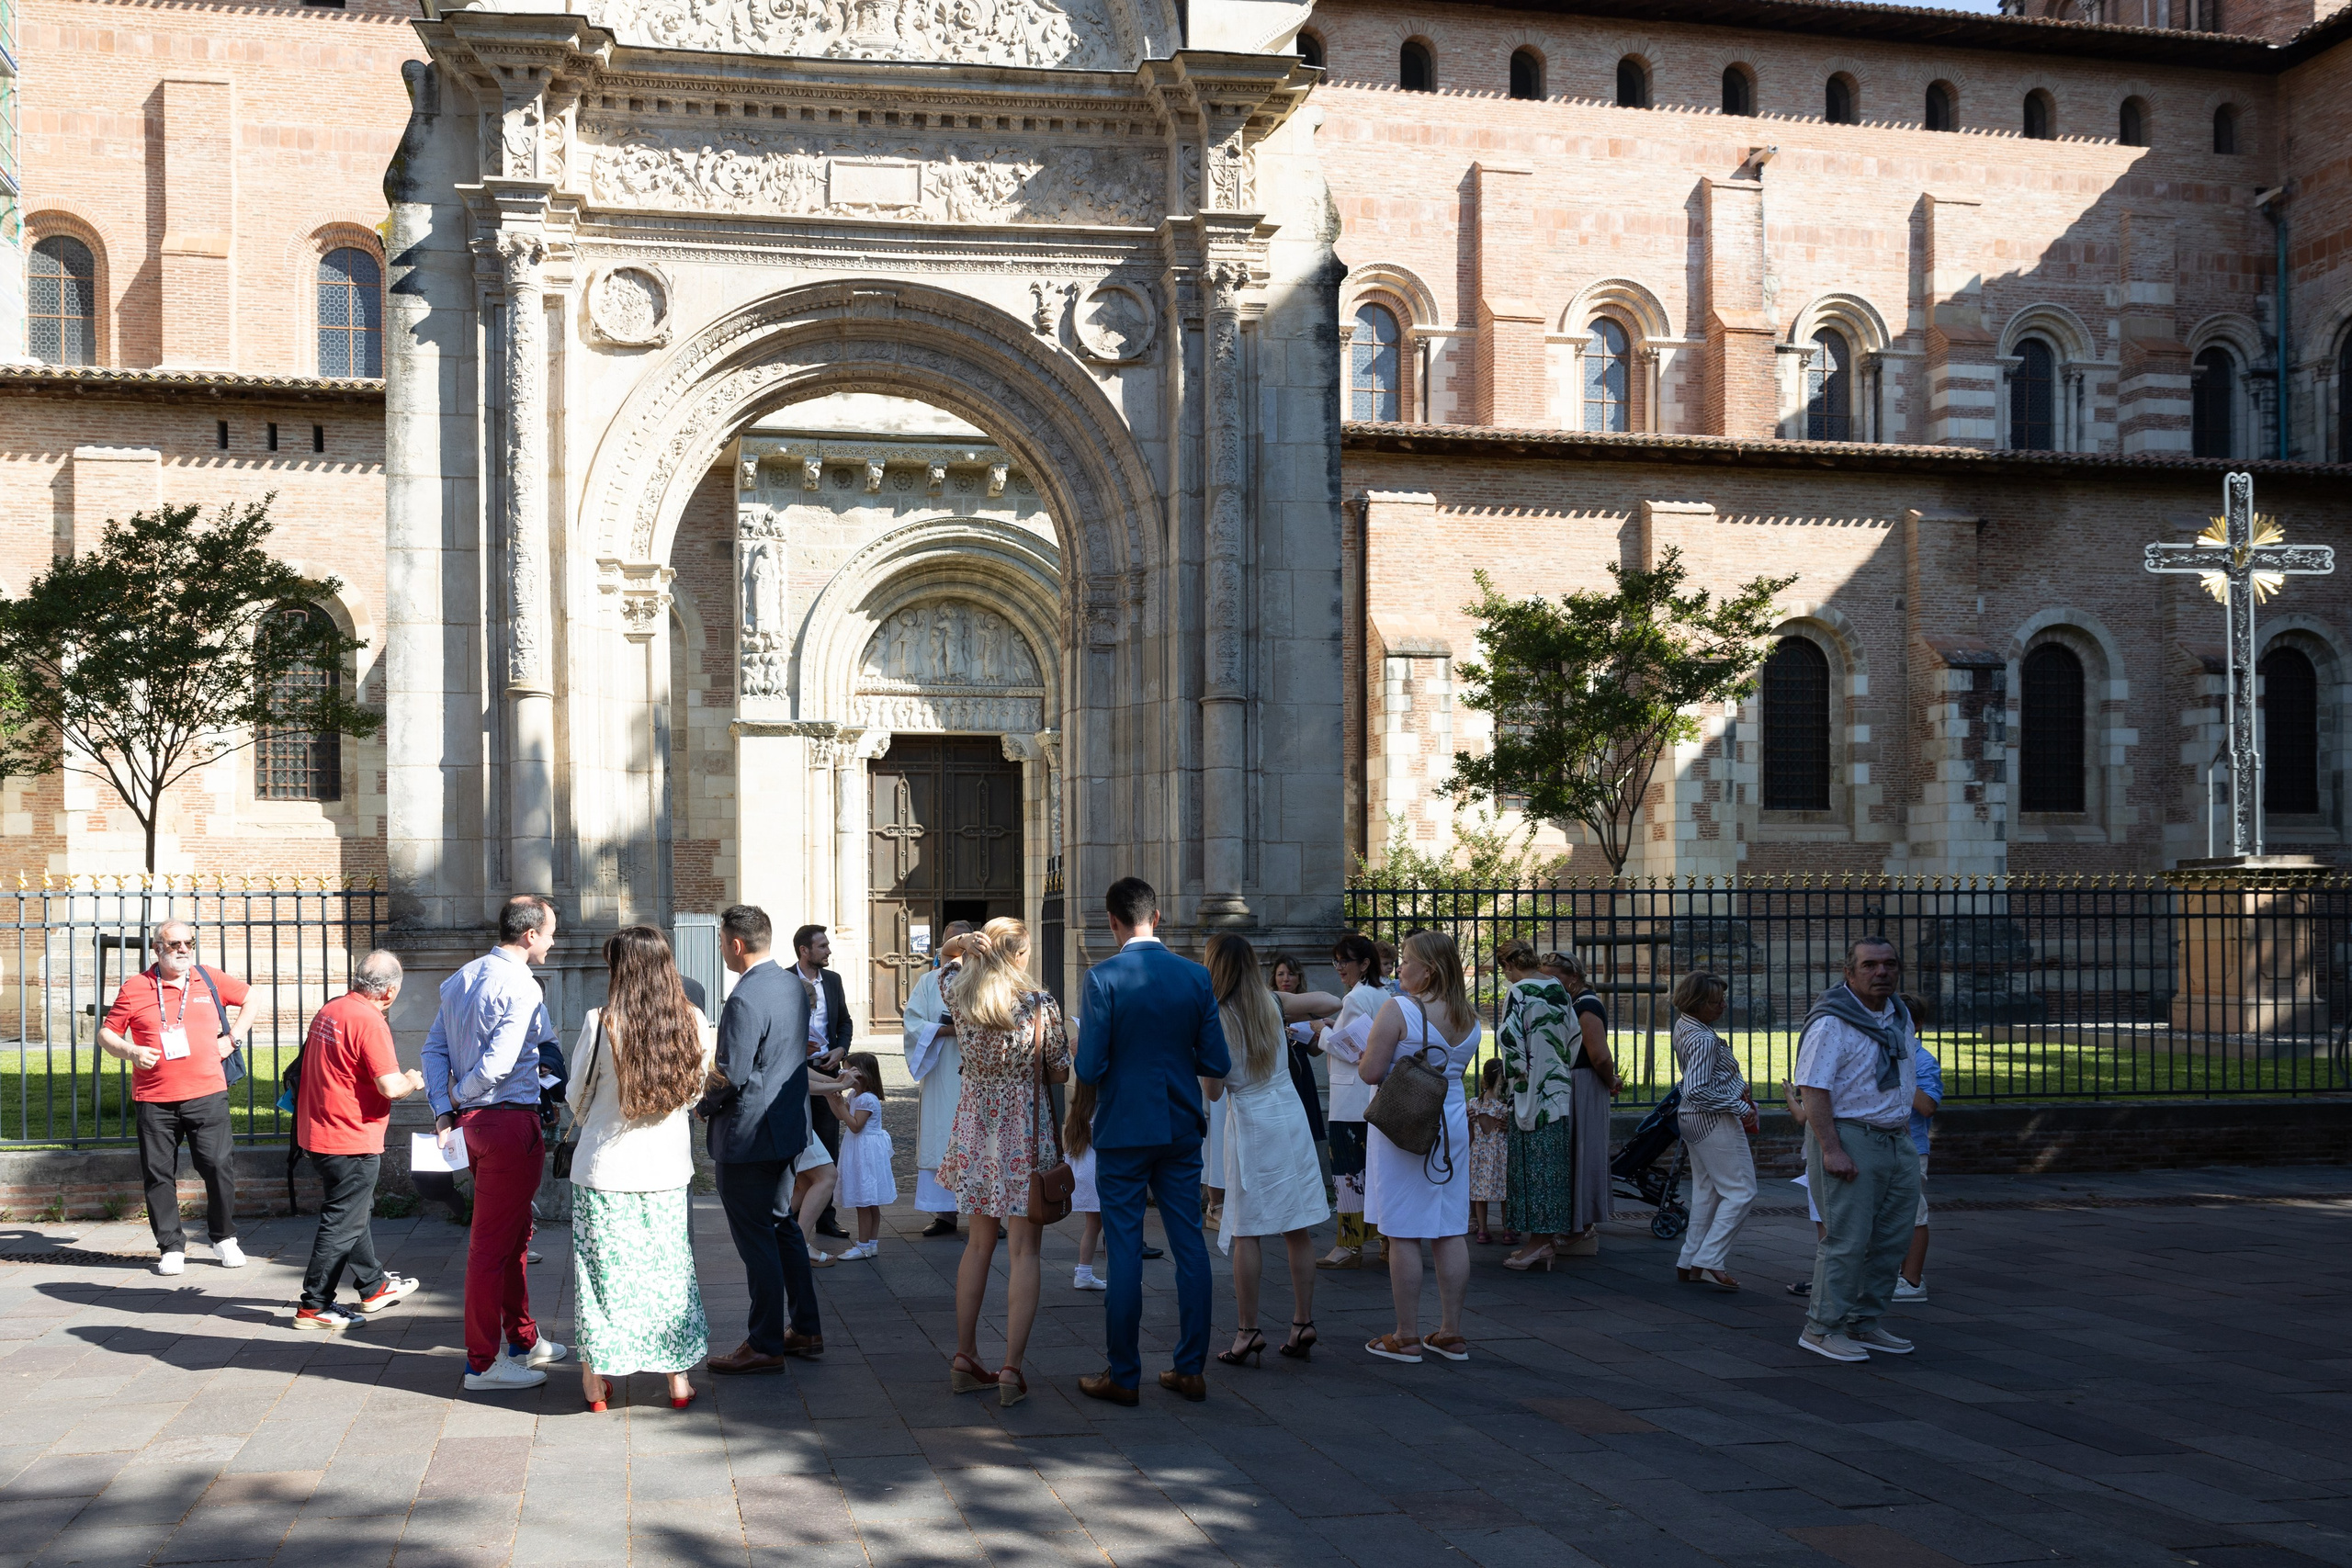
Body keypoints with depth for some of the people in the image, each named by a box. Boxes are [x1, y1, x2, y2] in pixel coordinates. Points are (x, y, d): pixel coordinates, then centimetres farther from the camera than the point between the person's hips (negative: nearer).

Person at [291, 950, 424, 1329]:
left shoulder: (328, 1011, 8)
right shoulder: (369, 1020, -20)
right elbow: (390, 1086, -24)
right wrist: (413, 1081, -3)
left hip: (317, 1132, 10)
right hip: (351, 1141, -9)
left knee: (358, 1211, 22)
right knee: (343, 1224, 0)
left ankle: (373, 1286, 34)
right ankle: (314, 1306, 6)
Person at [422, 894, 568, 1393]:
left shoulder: (460, 979, 12)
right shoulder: (521, 988, -16)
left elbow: (434, 1047, 11)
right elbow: (498, 1063, -22)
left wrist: (444, 1109, 5)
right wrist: (459, 1096, -5)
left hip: (472, 1121, 9)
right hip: (510, 1121, -9)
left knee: (514, 1233, 21)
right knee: (493, 1242, -3)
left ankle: (523, 1340, 33)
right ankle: (483, 1363, 4)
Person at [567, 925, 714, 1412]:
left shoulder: (601, 1025, -15)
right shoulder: (695, 1025, -6)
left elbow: (577, 1096, -1)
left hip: (604, 1169, -3)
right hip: (668, 1166, 3)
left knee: (600, 1269, 10)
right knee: (671, 1270, 13)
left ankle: (596, 1381, 18)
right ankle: (679, 1379, 19)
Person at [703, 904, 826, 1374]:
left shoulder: (746, 998, -22)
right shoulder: (792, 984, 6)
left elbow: (732, 1075, -24)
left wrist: (704, 1107, -4)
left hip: (749, 1135, -9)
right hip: (788, 1125, 10)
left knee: (757, 1240, 0)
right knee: (783, 1226, 19)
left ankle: (766, 1345, 8)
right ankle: (806, 1330, 26)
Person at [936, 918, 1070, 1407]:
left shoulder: (958, 999, -3)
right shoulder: (1040, 1005, -13)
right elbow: (1060, 1073, -5)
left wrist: (969, 957, 4)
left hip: (977, 1129, 4)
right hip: (1027, 1132, -4)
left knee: (979, 1243, 16)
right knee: (1024, 1250, 0)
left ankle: (965, 1358, 20)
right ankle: (1012, 1369, -3)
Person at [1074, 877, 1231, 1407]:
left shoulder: (1104, 977, -12)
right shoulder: (1196, 976, 0)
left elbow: (1089, 1068, -15)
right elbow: (1217, 1066, 1)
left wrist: (1082, 1045, 7)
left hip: (1123, 1130, -3)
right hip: (1181, 1129, 3)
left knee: (1125, 1250, 3)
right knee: (1189, 1245, 9)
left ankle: (1123, 1375, 9)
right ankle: (1190, 1369, 14)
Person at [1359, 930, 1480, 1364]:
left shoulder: (1398, 1009, -14)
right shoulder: (1469, 1019, 6)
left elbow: (1371, 1072, -14)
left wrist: (1366, 1056, 6)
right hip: (1453, 1126, 6)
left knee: (1403, 1234, 0)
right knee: (1451, 1232, 10)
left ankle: (1407, 1337, 5)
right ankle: (1451, 1333, 16)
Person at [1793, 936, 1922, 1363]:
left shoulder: (1900, 1016, 12)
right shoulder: (1831, 1022, -14)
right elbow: (1813, 1089, -19)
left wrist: (1904, 1122, 18)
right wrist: (1831, 1150, -24)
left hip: (1896, 1142, 8)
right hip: (1849, 1138, -8)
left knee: (1892, 1239, 11)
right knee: (1847, 1239, -9)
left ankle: (1863, 1324, 21)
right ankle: (1822, 1329, 0)